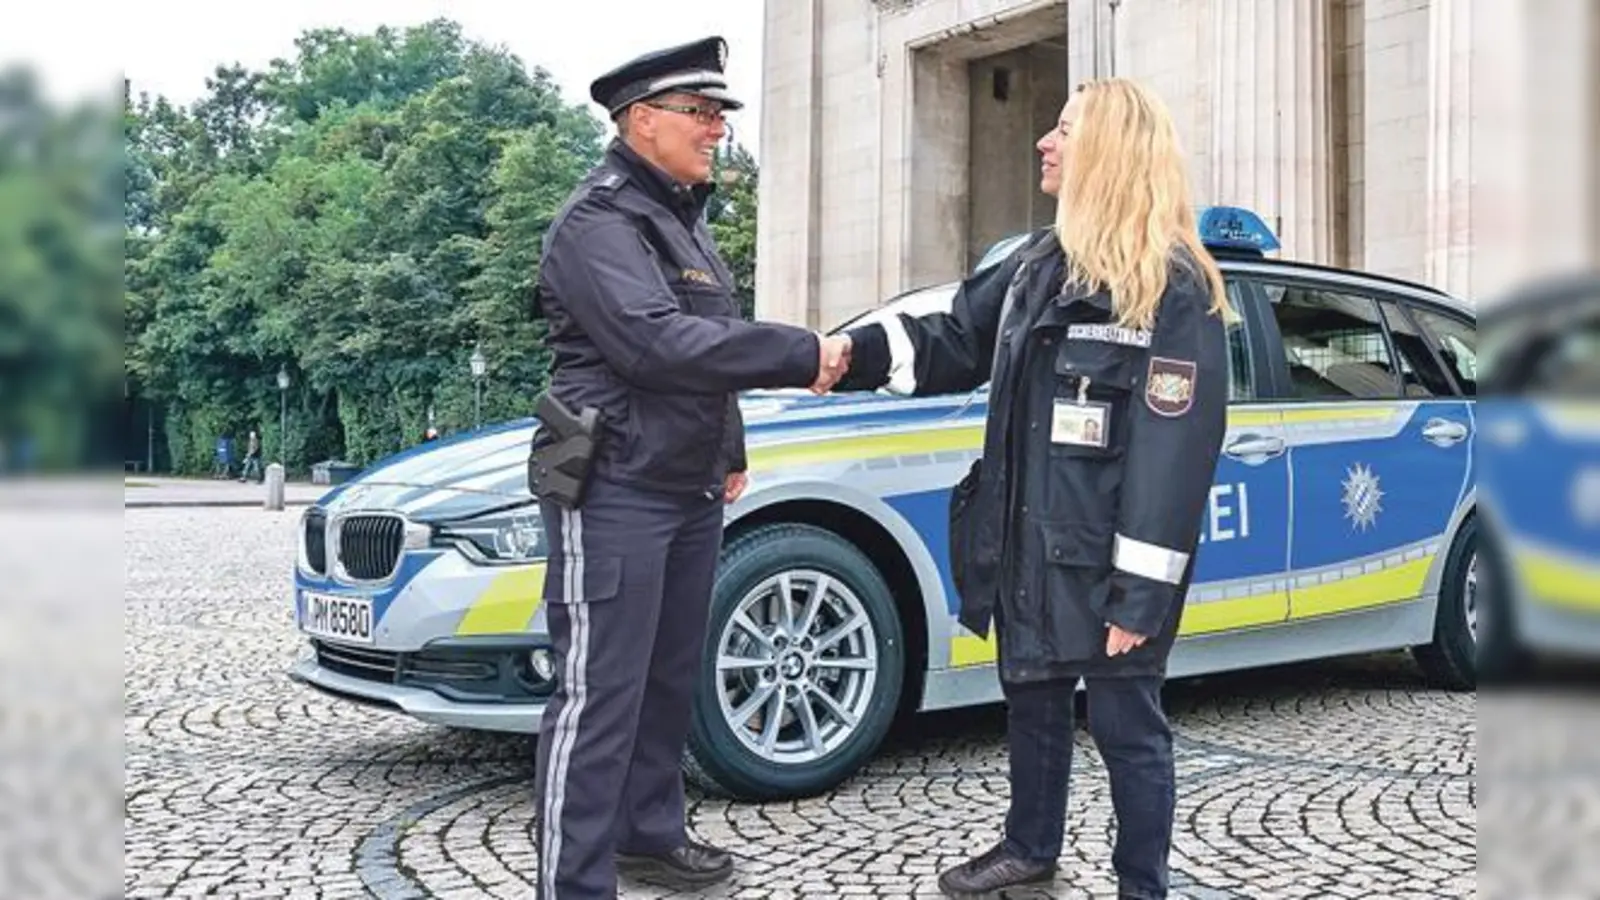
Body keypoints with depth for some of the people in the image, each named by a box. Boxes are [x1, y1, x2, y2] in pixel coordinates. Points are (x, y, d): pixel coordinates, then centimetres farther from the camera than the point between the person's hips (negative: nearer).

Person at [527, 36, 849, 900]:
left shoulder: (679, 215, 18)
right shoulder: (600, 220, -13)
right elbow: (657, 342, -26)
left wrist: (729, 450, 20)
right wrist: (802, 355, -22)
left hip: (690, 490, 10)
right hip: (615, 494, -9)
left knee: (669, 680, 17)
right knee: (600, 695, -8)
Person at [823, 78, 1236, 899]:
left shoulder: (1175, 288, -15)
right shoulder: (1039, 262, 9)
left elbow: (1175, 448, -19)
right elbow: (960, 340, 14)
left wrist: (1142, 592, -21)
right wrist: (861, 352, -4)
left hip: (1106, 559, -8)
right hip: (1031, 543, 8)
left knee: (1125, 723, 6)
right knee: (1033, 697, 22)